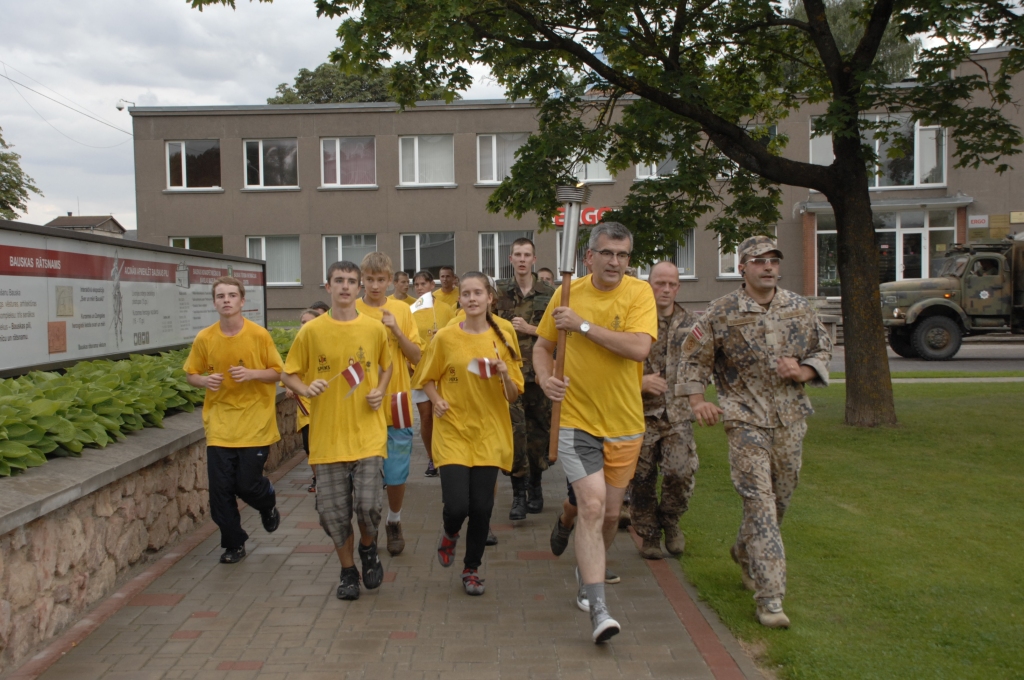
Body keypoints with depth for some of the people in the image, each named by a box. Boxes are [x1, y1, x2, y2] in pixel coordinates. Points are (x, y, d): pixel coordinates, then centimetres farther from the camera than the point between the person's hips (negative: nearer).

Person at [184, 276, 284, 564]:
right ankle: (233, 543, 24)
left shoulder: (259, 335, -7)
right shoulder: (204, 338, -1)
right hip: (220, 424, 2)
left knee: (247, 484, -2)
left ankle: (268, 502, 36)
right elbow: (191, 374, 10)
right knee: (220, 489, 2)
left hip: (254, 424, -2)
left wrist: (252, 373, -18)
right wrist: (204, 380, -12)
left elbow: (276, 373, 0)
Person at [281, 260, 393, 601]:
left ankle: (368, 549, 25)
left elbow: (387, 366, 19)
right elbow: (288, 374, 6)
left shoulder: (374, 328, 1)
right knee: (333, 511, 5)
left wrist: (380, 391, 1)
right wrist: (306, 389, -14)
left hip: (367, 432, 0)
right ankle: (348, 571, 28)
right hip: (327, 435, 1)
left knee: (367, 504, -9)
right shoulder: (311, 331, -1)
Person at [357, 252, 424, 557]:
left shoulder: (402, 310, 3)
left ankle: (394, 523, 30)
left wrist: (396, 329, -11)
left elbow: (417, 356, 2)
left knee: (396, 475, 6)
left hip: (395, 406, 1)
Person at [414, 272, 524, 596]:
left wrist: (504, 374, -14)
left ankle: (472, 569, 27)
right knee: (456, 505, -10)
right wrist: (436, 399, -11)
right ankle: (449, 533, 29)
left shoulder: (503, 339, 2)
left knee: (482, 507, 3)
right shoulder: (445, 337, -3)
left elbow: (514, 396, 5)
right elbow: (426, 378, 8)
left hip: (489, 433, 2)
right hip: (453, 432, -1)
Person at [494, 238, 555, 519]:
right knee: (515, 432, -8)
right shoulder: (500, 293, 6)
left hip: (539, 373, 1)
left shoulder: (548, 294, 5)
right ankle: (519, 494, 0)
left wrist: (530, 329, -11)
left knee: (539, 432, 9)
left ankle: (535, 486, 26)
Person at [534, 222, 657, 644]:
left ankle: (586, 572, 41)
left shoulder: (639, 293, -6)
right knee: (592, 505, -15)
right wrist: (545, 377, -10)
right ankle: (597, 608, -8)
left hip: (624, 423, 1)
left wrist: (583, 324, -19)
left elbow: (639, 347, -22)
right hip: (577, 419, -1)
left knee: (610, 514, 13)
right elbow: (542, 345, 11)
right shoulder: (567, 293, 0)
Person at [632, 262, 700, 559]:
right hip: (640, 413, -2)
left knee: (682, 473, -10)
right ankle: (649, 534, 25)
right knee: (642, 479, 5)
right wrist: (639, 382, -15)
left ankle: (670, 521, 19)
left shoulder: (690, 323, 9)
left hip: (678, 414, 2)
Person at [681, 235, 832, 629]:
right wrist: (697, 399, -10)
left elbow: (823, 350, 15)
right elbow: (695, 357, 3)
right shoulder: (722, 312, -4)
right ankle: (770, 596, -7)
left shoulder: (800, 309, 6)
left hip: (790, 419, 5)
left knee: (780, 498, 15)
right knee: (759, 501, -10)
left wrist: (803, 371, -5)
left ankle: (745, 553, 43)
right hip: (745, 419, -4)